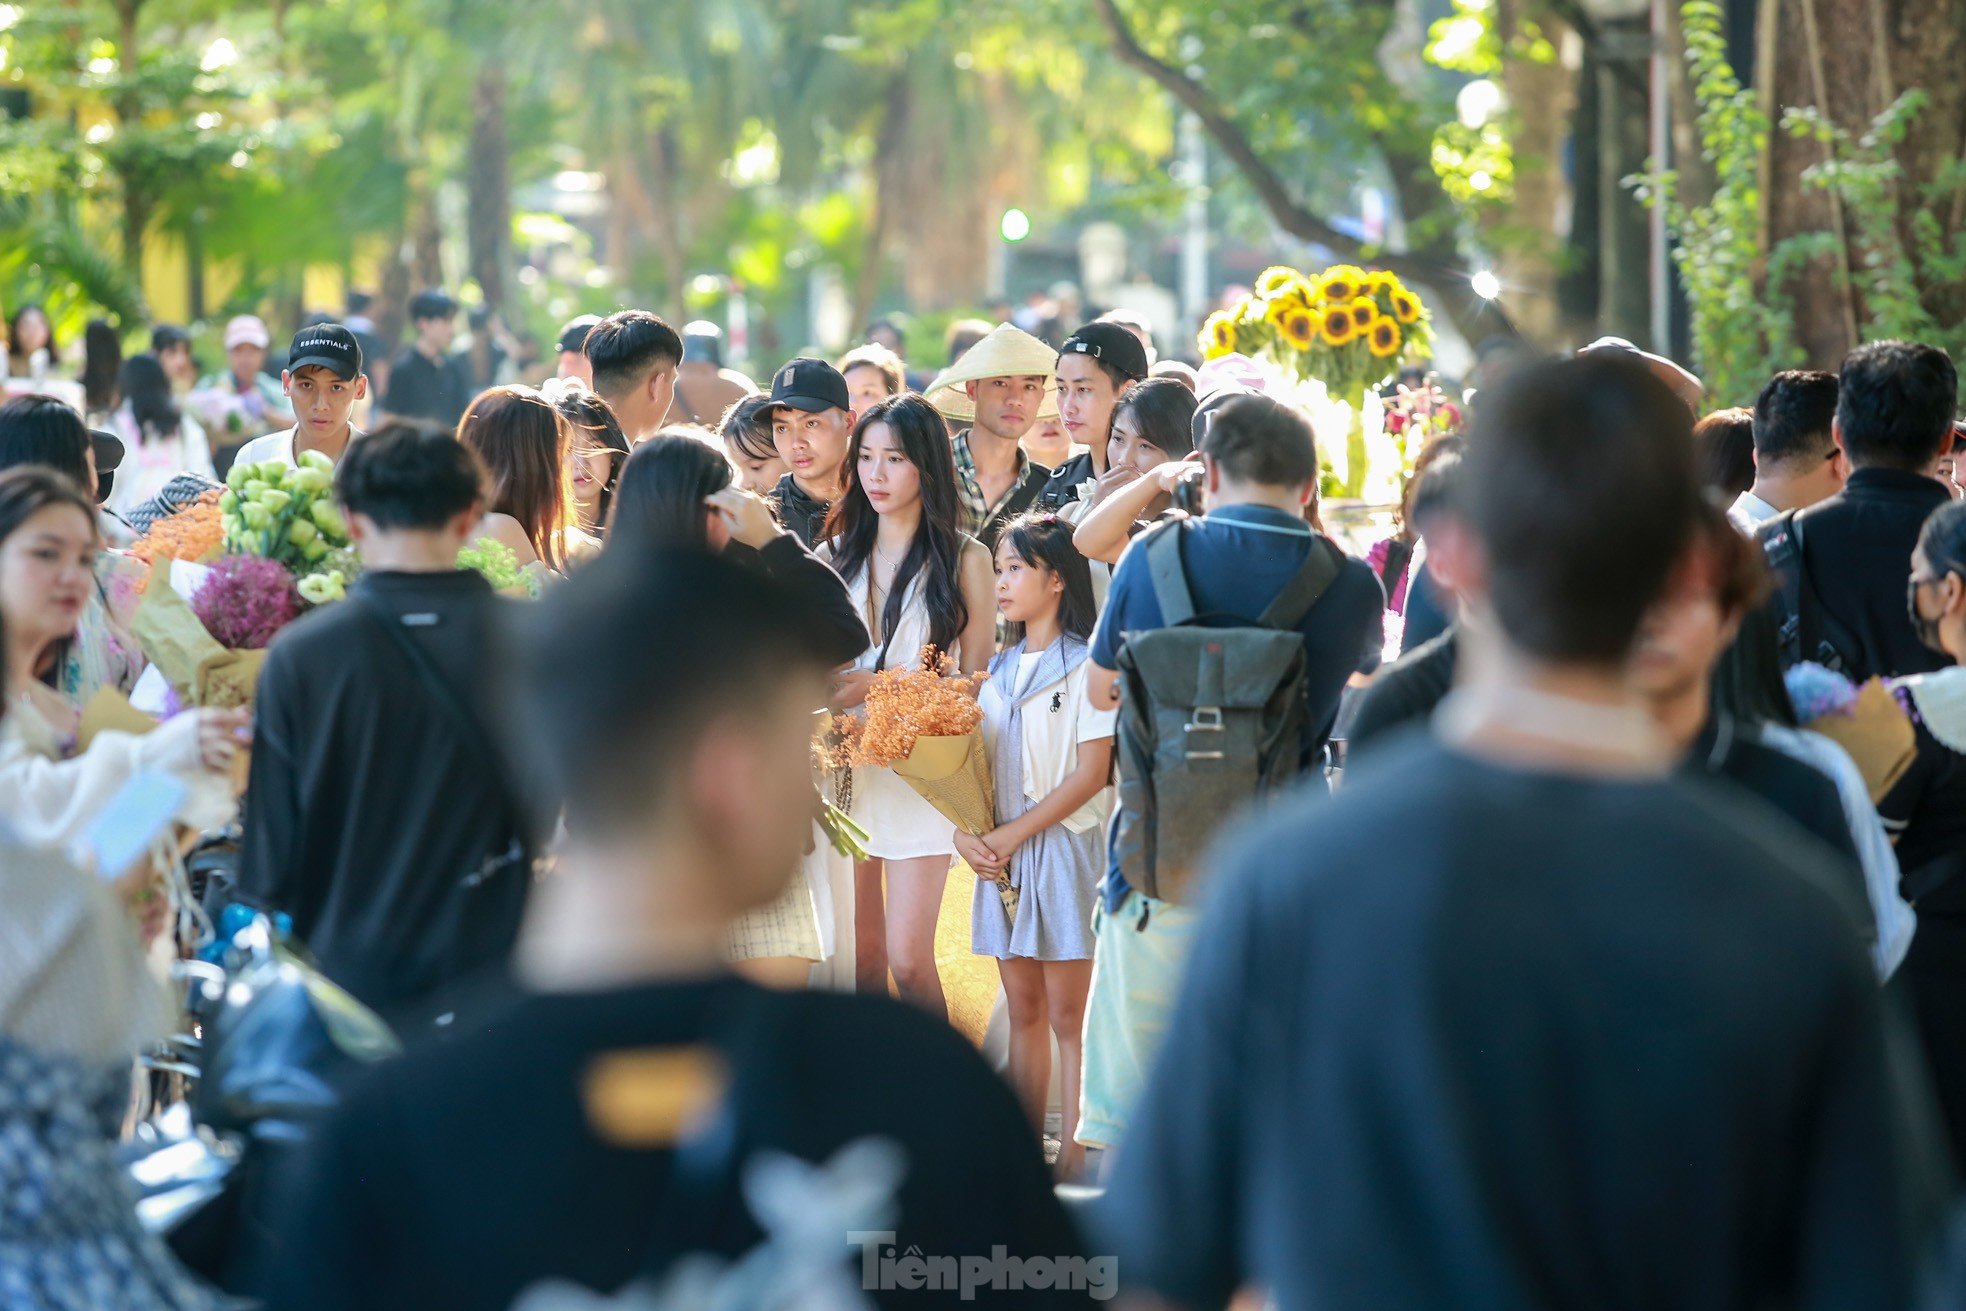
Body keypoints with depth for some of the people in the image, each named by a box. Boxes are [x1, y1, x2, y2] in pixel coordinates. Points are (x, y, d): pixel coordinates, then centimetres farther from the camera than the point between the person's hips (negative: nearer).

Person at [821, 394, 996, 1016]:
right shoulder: (834, 556, 13)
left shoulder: (964, 559, 1)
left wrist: (879, 685, -12)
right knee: (859, 958, 5)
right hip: (843, 763, 4)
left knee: (908, 961, -9)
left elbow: (976, 678, 0)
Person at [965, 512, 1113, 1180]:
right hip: (1001, 853, 6)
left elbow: (1090, 775, -12)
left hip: (1064, 847, -6)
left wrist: (1013, 836, -13)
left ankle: (1071, 1161, -4)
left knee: (1067, 1015, -5)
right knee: (1023, 1010, 9)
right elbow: (980, 762, 13)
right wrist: (967, 832, -5)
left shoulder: (1086, 665, -6)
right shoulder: (1002, 668, 15)